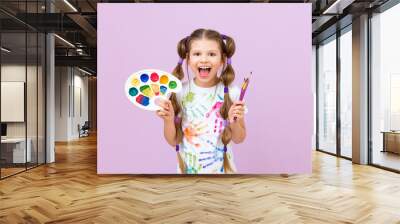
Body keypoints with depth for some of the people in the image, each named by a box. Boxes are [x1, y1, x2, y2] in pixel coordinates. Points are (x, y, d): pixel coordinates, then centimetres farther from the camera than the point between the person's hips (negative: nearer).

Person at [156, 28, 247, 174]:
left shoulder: (230, 92, -13)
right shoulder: (179, 92, -12)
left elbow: (238, 139, -2)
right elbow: (173, 141, -4)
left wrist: (234, 122, -21)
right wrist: (168, 119, -21)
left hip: (220, 169, 0)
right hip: (189, 169, 1)